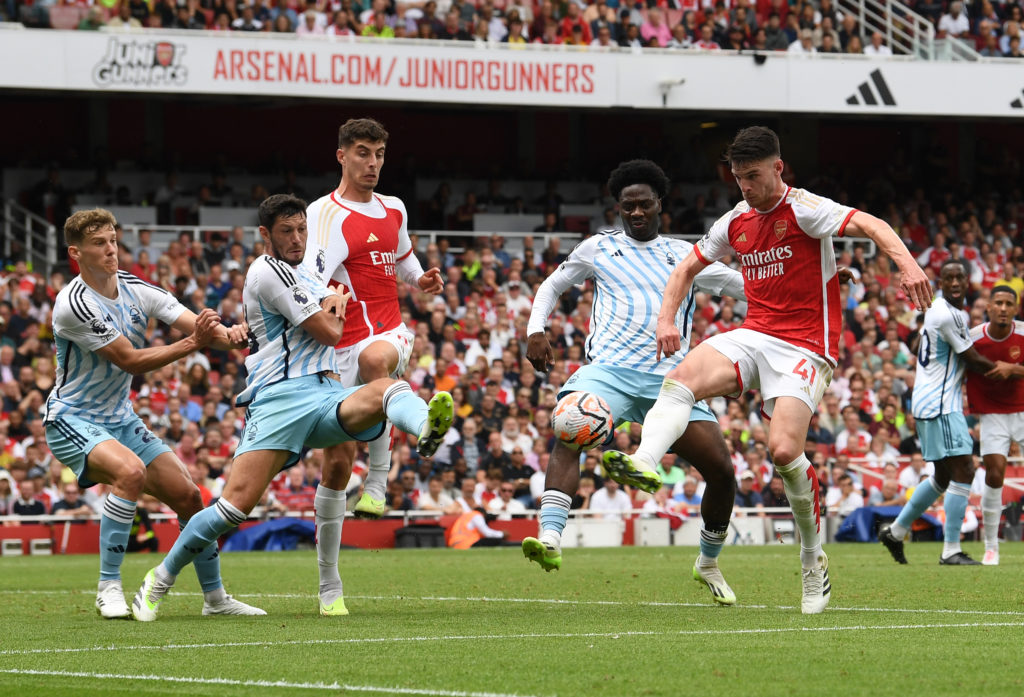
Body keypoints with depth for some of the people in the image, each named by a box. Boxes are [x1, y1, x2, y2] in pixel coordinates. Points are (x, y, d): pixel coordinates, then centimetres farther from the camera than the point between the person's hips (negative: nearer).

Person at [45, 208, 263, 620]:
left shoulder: (137, 291, -1)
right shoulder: (73, 305, -22)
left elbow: (198, 325, -9)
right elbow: (129, 360, -23)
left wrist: (229, 334, -33)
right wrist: (192, 343, -29)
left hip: (121, 420, 7)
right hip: (73, 419, -7)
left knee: (187, 496, 2)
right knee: (130, 472, -34)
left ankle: (214, 597, 19)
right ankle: (109, 587, -24)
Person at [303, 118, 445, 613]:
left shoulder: (394, 210, 14)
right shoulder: (326, 214, -6)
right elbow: (312, 279, -19)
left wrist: (420, 279, 13)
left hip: (390, 332, 3)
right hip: (341, 347, -3)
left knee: (375, 357, -37)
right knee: (337, 460, -2)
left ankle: (377, 485, -31)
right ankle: (328, 581, 9)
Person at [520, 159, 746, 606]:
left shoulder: (685, 255, 16)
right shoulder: (598, 248, 16)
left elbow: (749, 287, 21)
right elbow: (553, 285, 28)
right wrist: (535, 329, 11)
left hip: (669, 379, 1)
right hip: (609, 369, -1)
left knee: (721, 470, -7)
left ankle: (708, 564, 18)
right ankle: (550, 540, -43)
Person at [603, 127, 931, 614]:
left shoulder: (804, 210, -8)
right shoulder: (736, 221, 12)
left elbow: (872, 227, -21)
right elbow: (688, 267, 24)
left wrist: (907, 264, -40)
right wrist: (666, 319, 8)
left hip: (805, 347, -6)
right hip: (754, 335, 6)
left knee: (784, 450, -20)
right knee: (682, 377, -25)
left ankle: (813, 561, 1)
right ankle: (644, 461, -49)